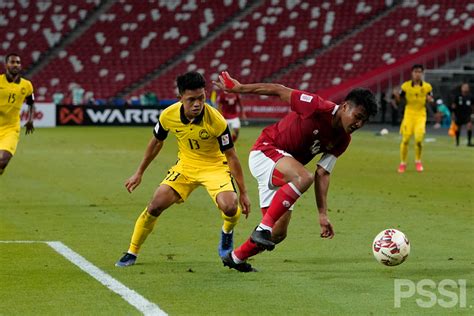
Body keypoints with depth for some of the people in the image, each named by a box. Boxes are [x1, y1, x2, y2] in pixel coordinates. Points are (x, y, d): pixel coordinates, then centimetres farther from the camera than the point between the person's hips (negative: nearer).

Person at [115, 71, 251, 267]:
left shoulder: (216, 121, -28)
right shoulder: (168, 115, -18)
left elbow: (231, 156, -16)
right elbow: (156, 142, 4)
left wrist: (243, 192, -13)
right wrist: (139, 173, 11)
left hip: (214, 166, -3)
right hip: (185, 165, 3)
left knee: (230, 207, -27)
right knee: (155, 205, -10)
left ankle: (227, 233, 10)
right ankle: (132, 253, 9)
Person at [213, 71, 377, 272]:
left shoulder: (342, 141, 0)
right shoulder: (319, 108, -22)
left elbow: (322, 174, 1)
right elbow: (279, 90, -15)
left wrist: (323, 214, -5)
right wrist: (238, 88, -9)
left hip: (282, 173, 8)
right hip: (265, 151, -8)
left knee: (279, 233, 7)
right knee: (303, 177, -38)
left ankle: (236, 258, 32)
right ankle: (264, 228, -32)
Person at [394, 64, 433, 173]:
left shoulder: (427, 87, 1)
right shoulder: (406, 86, 0)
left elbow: (431, 101, 9)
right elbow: (399, 100, 6)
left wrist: (430, 100, -14)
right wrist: (397, 95, -16)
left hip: (421, 115, 0)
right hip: (409, 114, 0)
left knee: (419, 139, -14)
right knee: (405, 139, -6)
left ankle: (418, 161, 11)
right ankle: (402, 163, 12)